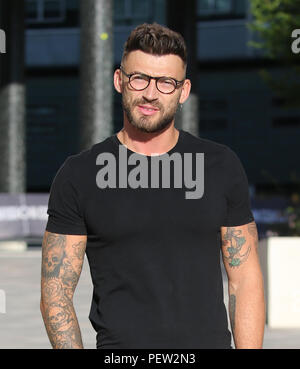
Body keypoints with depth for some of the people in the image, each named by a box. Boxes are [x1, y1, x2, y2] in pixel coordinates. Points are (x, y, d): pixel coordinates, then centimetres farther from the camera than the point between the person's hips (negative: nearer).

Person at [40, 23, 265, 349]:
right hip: (120, 349, -1)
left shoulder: (221, 166, 6)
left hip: (210, 339, 2)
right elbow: (55, 293, -1)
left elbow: (244, 277, 6)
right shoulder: (78, 175, 0)